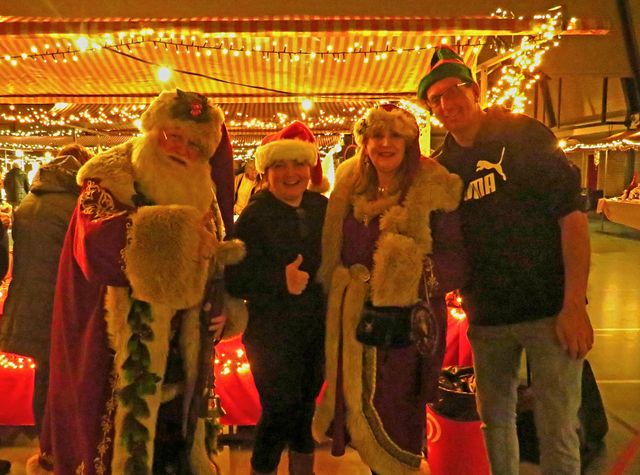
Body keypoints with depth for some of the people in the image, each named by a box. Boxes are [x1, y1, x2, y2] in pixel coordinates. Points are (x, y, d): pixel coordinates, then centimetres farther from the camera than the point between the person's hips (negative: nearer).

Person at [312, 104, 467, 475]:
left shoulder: (433, 191, -9)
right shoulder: (350, 188, 6)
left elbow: (456, 261, -11)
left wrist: (426, 275, -28)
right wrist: (339, 298, 11)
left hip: (409, 322, -5)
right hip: (355, 321, 5)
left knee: (397, 424, 1)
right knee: (361, 418, 16)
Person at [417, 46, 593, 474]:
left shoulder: (523, 135, -5)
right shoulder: (443, 166, 8)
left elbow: (571, 212, -11)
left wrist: (574, 304, -17)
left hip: (549, 310, -4)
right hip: (486, 317, 5)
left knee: (557, 430, 0)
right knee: (495, 419, 16)